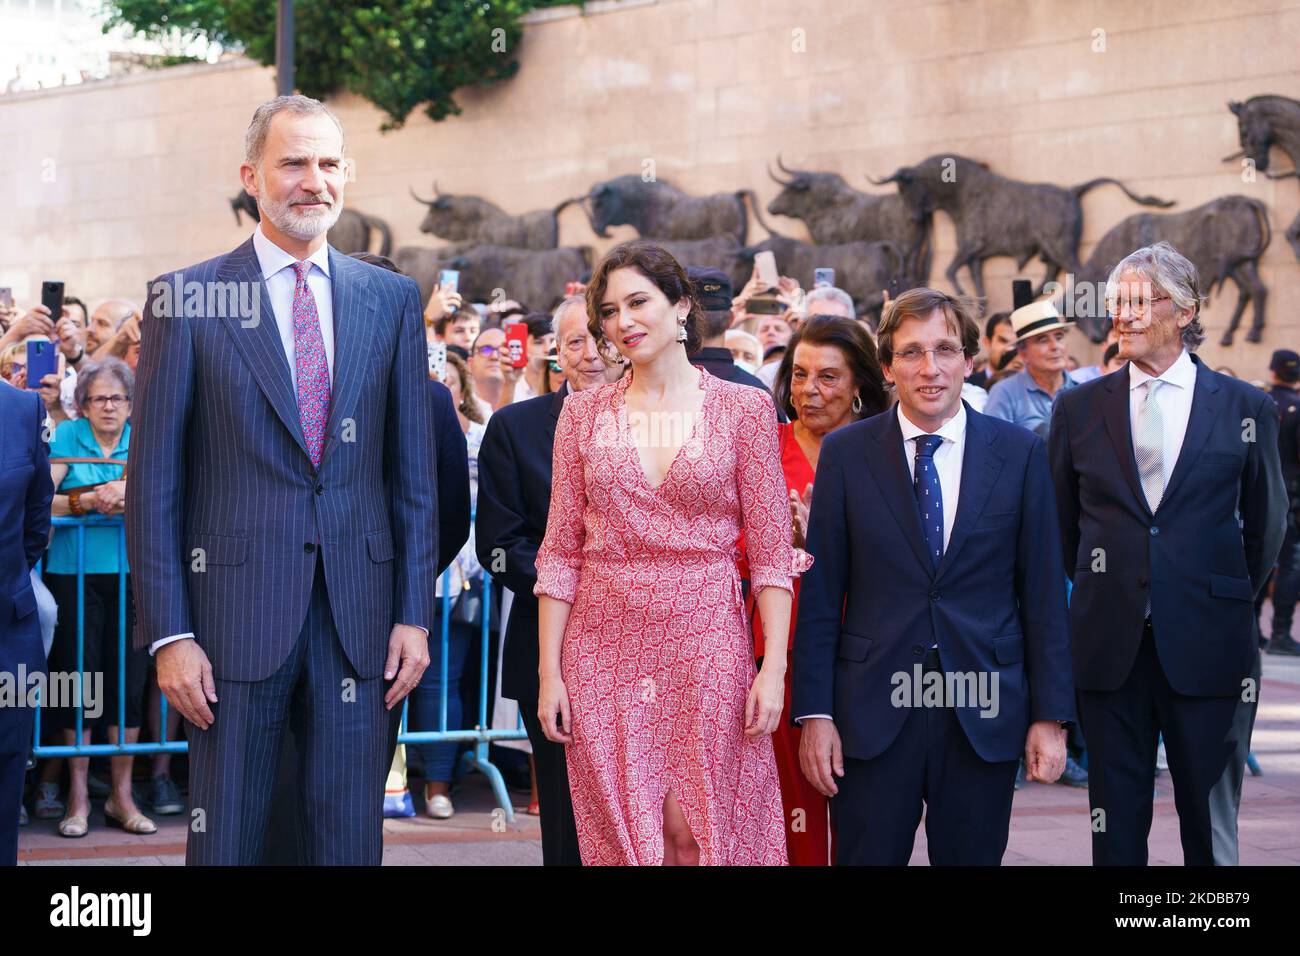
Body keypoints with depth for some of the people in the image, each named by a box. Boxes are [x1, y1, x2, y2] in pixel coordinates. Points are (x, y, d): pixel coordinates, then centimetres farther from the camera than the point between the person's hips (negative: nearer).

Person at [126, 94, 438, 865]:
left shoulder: (392, 300, 9)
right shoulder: (187, 301, 0)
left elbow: (415, 473, 10)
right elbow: (155, 481, -1)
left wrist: (415, 613, 3)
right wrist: (168, 634, -7)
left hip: (359, 613, 3)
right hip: (236, 614, -2)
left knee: (352, 839, 7)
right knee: (227, 838, 4)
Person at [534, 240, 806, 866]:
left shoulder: (744, 408, 1)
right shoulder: (584, 412, 6)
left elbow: (771, 550, -1)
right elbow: (560, 549, 6)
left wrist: (774, 666, -9)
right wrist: (548, 669, 0)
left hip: (706, 639, -2)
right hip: (606, 644, 2)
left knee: (697, 830, -1)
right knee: (618, 835, 5)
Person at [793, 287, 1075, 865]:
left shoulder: (1020, 453, 4)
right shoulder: (845, 453, 2)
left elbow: (1043, 592, 4)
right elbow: (820, 594, 2)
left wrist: (1051, 715, 0)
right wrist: (814, 712, -4)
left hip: (985, 717, 1)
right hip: (873, 713, -1)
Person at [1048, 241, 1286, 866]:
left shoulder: (1246, 409, 1)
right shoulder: (1079, 409, 4)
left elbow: (1266, 525, 10)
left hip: (1207, 647, -1)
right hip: (1111, 645, 1)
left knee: (1210, 831, 6)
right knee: (1116, 826, 7)